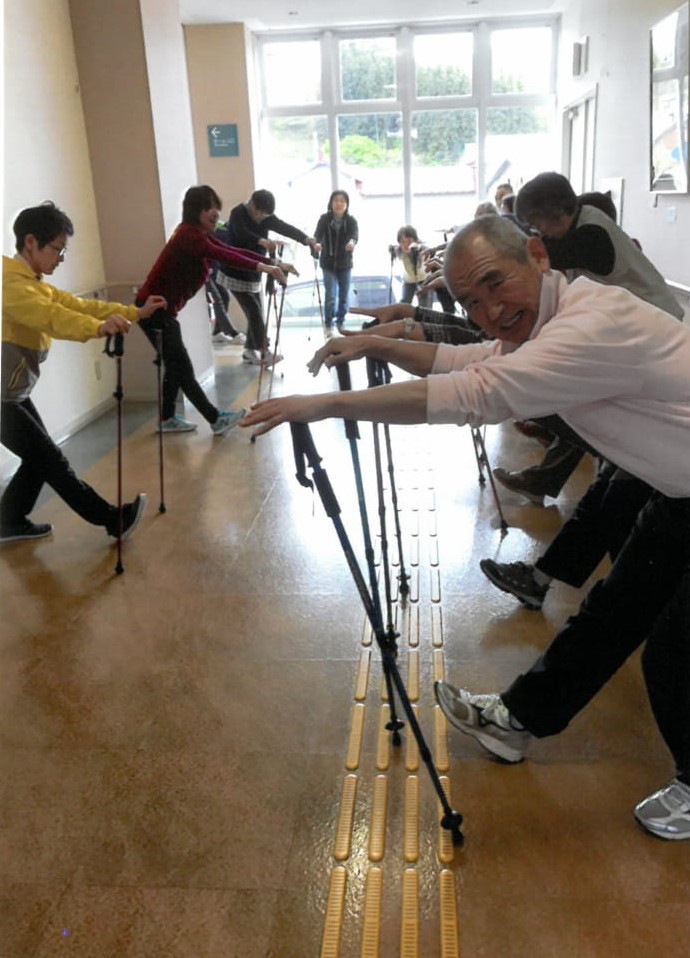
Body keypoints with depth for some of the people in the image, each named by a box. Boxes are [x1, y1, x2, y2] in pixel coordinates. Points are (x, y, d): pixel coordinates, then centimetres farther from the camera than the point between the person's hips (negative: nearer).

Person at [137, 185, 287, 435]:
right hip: (154, 309, -10)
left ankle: (167, 420, 26)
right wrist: (261, 267, -44)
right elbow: (222, 255, -36)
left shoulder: (200, 235, 10)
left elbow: (233, 251, 2)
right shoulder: (188, 234, -20)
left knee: (176, 365, 16)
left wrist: (272, 263, -8)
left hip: (165, 309, 10)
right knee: (182, 367, -4)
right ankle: (216, 419, -1)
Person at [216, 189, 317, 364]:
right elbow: (242, 234, -38)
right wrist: (262, 241, -57)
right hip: (235, 274, -7)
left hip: (252, 274, 7)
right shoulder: (238, 214, -17)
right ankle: (264, 353, -11)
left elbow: (285, 228, -14)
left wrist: (305, 238, -32)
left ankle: (250, 351, 18)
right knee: (254, 311, -13)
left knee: (256, 312, 7)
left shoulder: (265, 217, 0)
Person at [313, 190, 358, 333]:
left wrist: (352, 242, -48)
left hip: (345, 264, 2)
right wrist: (316, 244, -44)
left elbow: (355, 235, -23)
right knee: (330, 296, -7)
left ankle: (340, 323, 27)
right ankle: (328, 325, 9)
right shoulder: (324, 218, -8)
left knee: (343, 296, 10)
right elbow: (318, 234, -20)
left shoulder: (351, 220, -6)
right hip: (328, 264, -2)